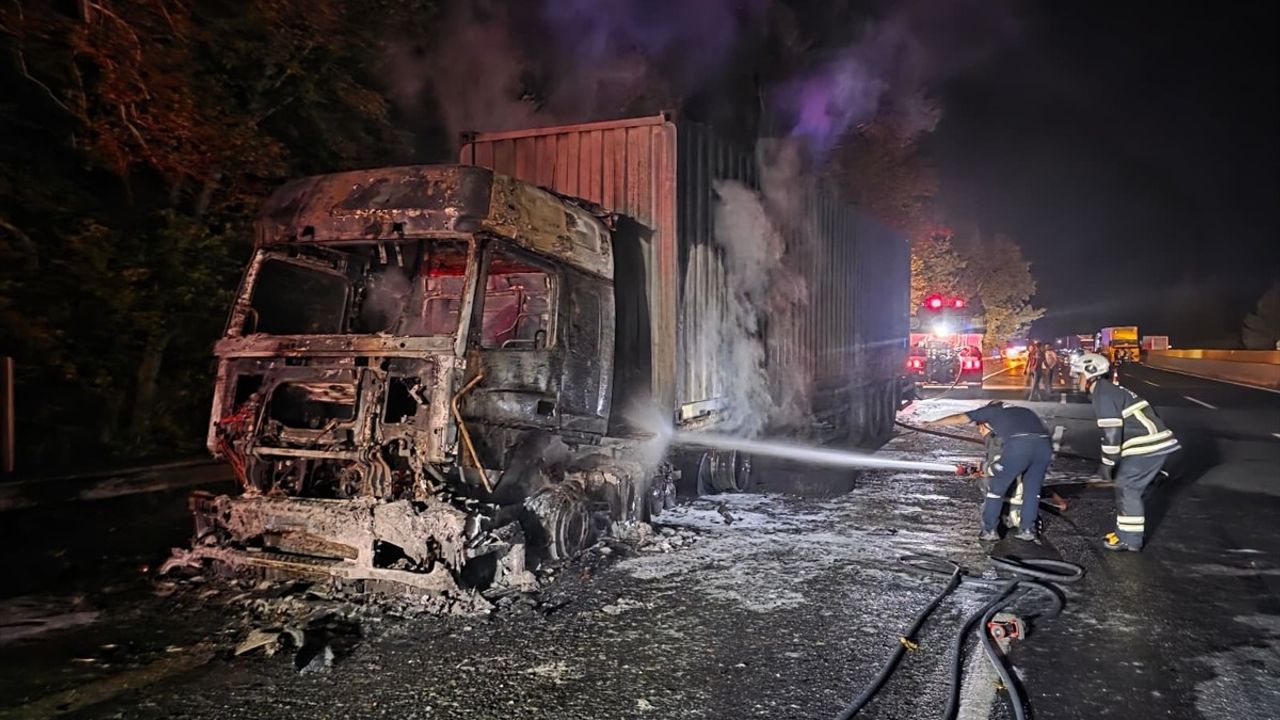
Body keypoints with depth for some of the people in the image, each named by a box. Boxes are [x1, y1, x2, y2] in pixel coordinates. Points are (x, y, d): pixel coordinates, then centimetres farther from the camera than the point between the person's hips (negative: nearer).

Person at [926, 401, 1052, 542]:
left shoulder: (990, 410, 25)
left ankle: (990, 530, 20)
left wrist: (931, 423, 34)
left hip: (1018, 446, -4)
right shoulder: (1022, 410, 38)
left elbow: (959, 418, 25)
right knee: (1032, 489, 23)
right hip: (1044, 444, 5)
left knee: (997, 487, 13)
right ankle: (1027, 530, 26)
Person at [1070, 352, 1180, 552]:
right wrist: (1112, 462, 25)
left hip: (1149, 446, -10)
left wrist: (1107, 464, -8)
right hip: (1156, 443, 10)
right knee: (1129, 488, 16)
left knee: (1126, 488, -2)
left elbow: (1112, 431, -16)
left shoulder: (1103, 395, -11)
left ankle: (1130, 539, 4)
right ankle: (1128, 532, 24)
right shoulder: (1110, 390, 20)